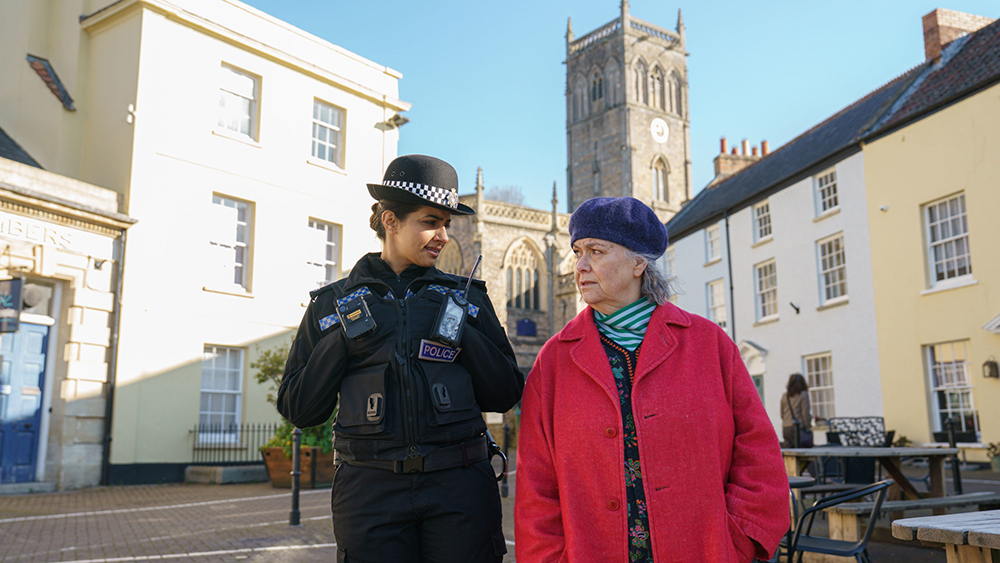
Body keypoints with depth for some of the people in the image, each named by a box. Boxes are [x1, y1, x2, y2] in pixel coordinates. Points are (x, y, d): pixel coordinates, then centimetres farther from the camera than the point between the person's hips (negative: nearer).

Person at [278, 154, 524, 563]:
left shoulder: (465, 297, 8)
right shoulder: (334, 303, 7)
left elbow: (506, 396, 6)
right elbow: (299, 410, 4)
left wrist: (462, 334, -7)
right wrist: (343, 338, -7)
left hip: (460, 487, 1)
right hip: (370, 490, 0)